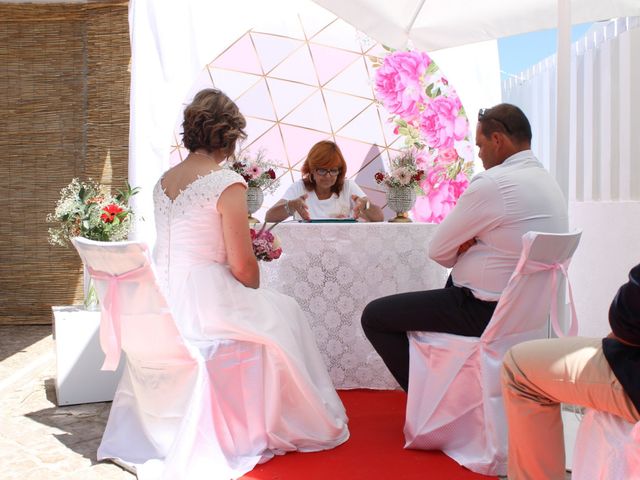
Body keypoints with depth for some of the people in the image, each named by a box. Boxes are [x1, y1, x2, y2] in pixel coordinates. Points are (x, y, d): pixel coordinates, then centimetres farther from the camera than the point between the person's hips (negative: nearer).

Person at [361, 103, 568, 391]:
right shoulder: (548, 182, 8)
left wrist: (459, 252, 8)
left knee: (374, 316, -2)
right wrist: (468, 247, 1)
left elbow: (438, 251, -13)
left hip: (486, 312, -10)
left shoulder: (492, 184, -22)